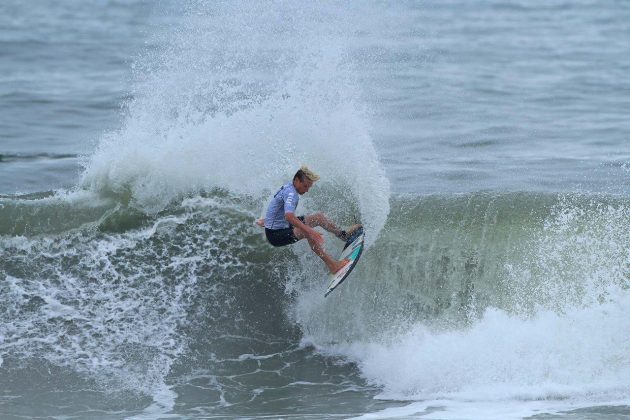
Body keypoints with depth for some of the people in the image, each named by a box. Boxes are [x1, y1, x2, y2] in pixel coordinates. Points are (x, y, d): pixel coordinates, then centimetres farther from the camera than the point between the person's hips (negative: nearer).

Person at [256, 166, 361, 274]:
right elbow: (289, 216, -44)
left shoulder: (288, 187, 6)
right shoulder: (291, 194, -27)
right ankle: (332, 265, -40)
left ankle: (343, 234, 28)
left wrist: (267, 219, 42)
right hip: (276, 235, -11)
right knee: (308, 233, -35)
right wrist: (310, 231, -53)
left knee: (319, 217, 13)